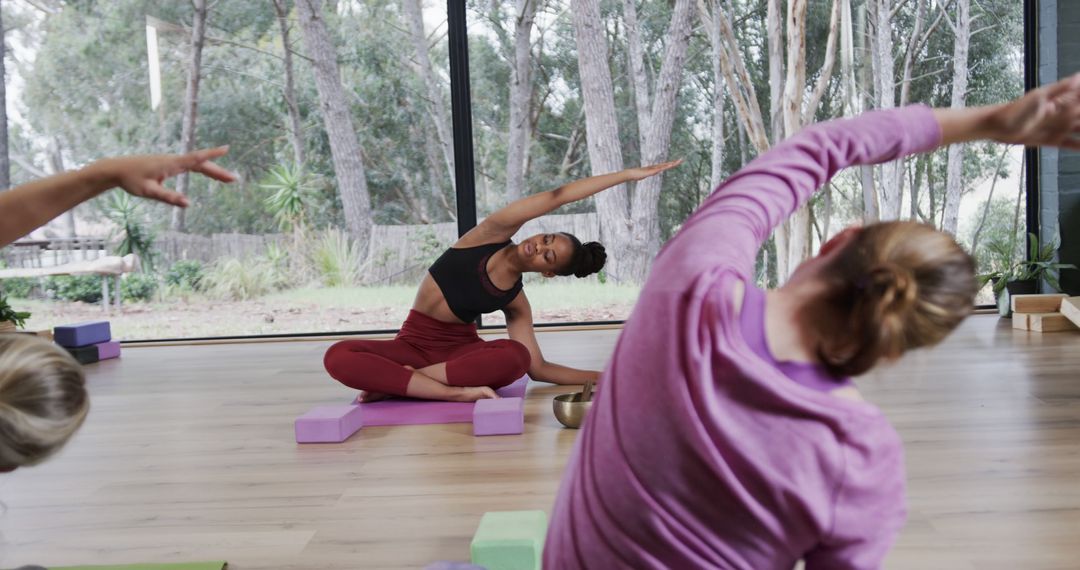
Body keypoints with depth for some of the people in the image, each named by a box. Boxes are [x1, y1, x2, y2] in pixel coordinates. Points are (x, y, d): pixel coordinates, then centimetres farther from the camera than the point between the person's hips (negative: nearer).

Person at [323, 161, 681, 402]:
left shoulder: (516, 304, -4)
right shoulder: (493, 234, -8)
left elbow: (537, 367, -2)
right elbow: (557, 197, -13)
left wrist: (598, 377, -9)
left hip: (460, 348, 0)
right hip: (413, 344, 0)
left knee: (514, 357, -35)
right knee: (339, 356, -31)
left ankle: (395, 382, -28)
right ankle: (456, 392, -37)